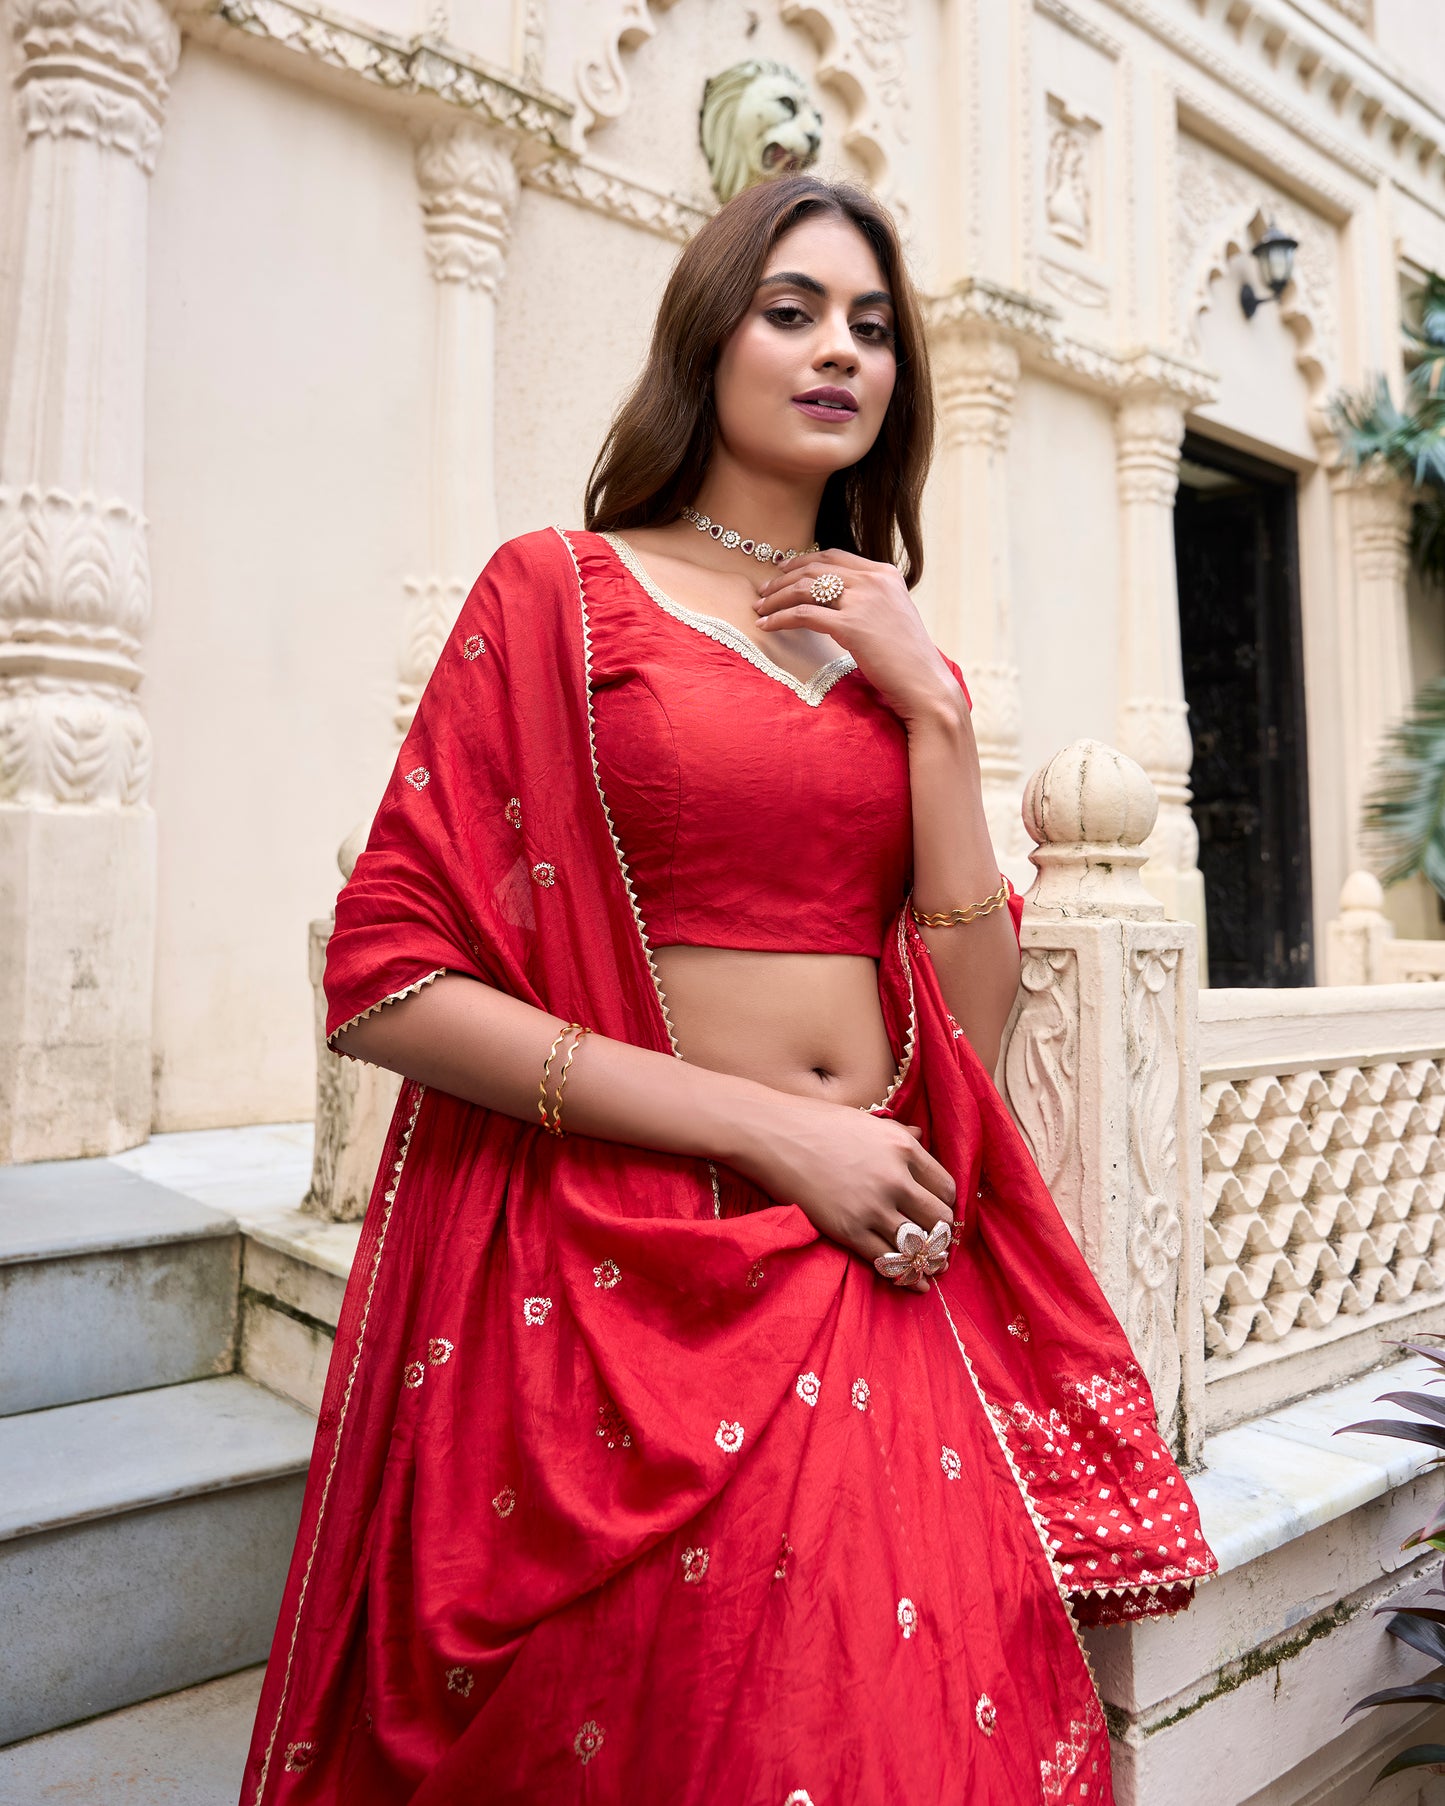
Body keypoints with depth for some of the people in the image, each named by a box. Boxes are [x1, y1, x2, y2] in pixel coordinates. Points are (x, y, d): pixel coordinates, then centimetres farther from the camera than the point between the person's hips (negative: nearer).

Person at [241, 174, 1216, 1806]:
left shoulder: (901, 654, 13)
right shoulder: (560, 589, -1)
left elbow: (973, 1030, 5)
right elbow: (387, 981, -10)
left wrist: (931, 708, -4)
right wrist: (777, 1131, -14)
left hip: (878, 1278, 4)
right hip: (618, 1276, -3)